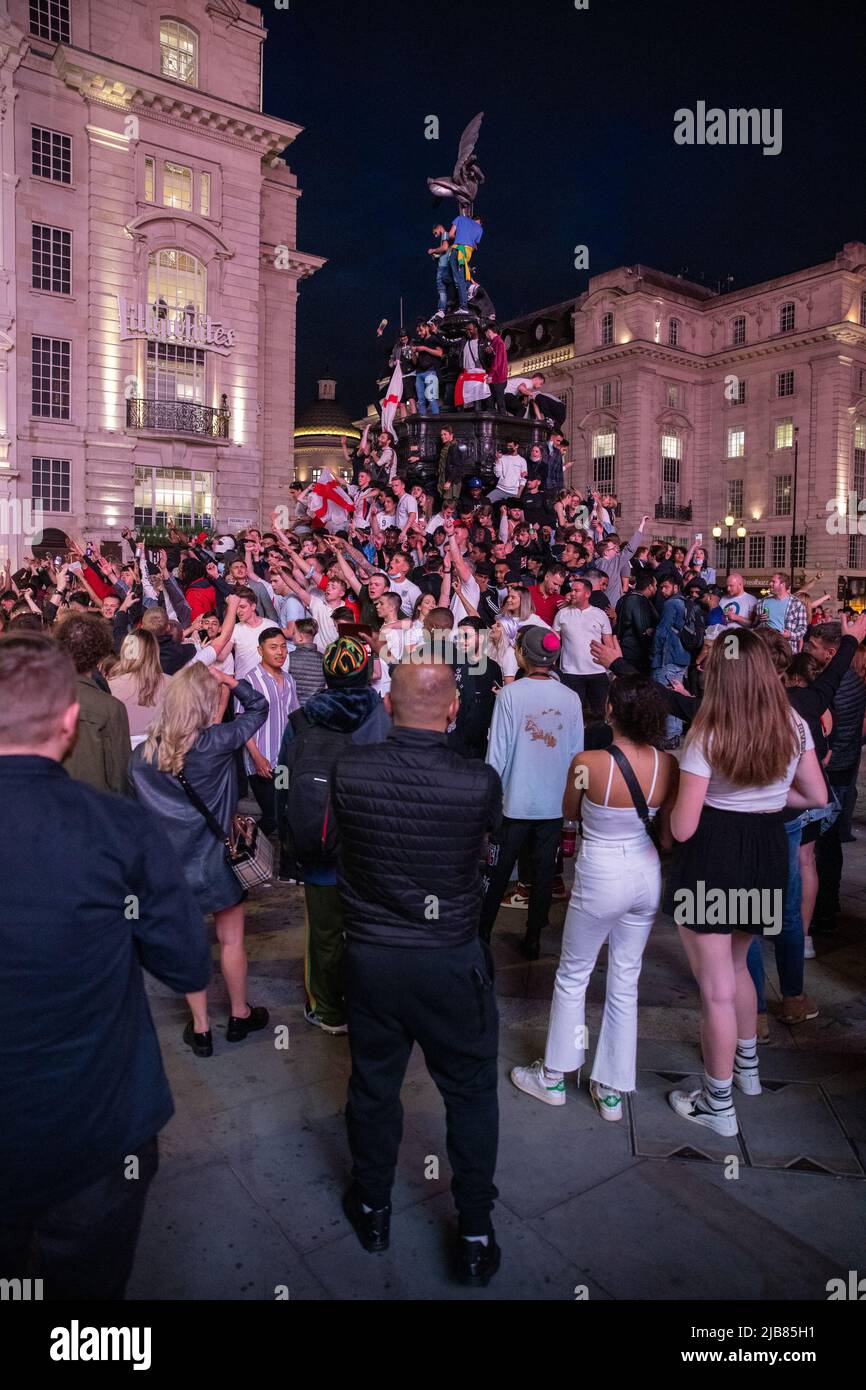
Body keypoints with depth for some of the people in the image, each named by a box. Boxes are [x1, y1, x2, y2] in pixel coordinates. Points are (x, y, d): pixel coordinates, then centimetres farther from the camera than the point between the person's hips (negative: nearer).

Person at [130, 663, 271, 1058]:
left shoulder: (143, 753, -6)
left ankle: (200, 1029, 25)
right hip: (215, 862, -3)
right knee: (231, 940, 17)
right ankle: (239, 1015, 33)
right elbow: (258, 706, -4)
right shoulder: (217, 743, -17)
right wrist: (228, 679, -7)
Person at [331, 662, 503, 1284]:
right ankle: (476, 1235, 31)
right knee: (471, 1091, 17)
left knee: (374, 1082, 21)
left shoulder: (349, 770, -15)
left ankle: (373, 1207, 43)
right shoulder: (480, 782, -21)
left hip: (370, 956, 2)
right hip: (453, 963, -2)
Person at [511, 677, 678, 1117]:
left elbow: (569, 813, -1)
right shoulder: (667, 765, -10)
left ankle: (554, 1077, 31)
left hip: (601, 878, -4)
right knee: (625, 983, 16)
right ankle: (612, 1090, 28)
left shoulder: (587, 763, -22)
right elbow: (669, 836, 0)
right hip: (646, 875, 4)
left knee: (572, 976, 16)